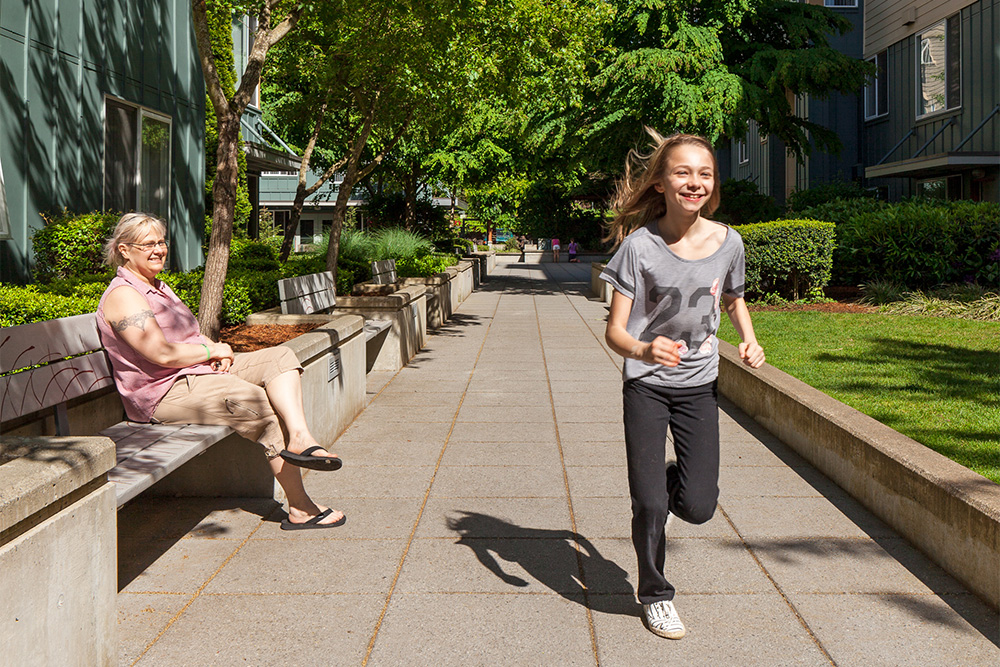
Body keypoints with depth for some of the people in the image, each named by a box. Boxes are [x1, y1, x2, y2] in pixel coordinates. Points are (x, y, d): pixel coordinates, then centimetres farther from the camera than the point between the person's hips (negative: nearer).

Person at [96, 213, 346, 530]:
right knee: (272, 412, -22)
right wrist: (212, 351, -9)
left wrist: (219, 349, 1)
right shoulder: (122, 295, -13)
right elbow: (163, 354, -23)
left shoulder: (157, 286, 20)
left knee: (281, 357, -8)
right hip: (167, 393, -10)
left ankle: (299, 438, -32)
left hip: (202, 371, 10)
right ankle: (300, 509, -15)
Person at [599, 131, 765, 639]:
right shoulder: (639, 245, -17)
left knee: (698, 507, -2)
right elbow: (614, 330, -17)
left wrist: (748, 338, -3)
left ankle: (670, 480, 35)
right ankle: (655, 594, 24)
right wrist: (644, 350, -38)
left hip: (698, 386, 3)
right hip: (645, 386, -3)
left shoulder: (727, 242, -6)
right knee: (649, 506, -3)